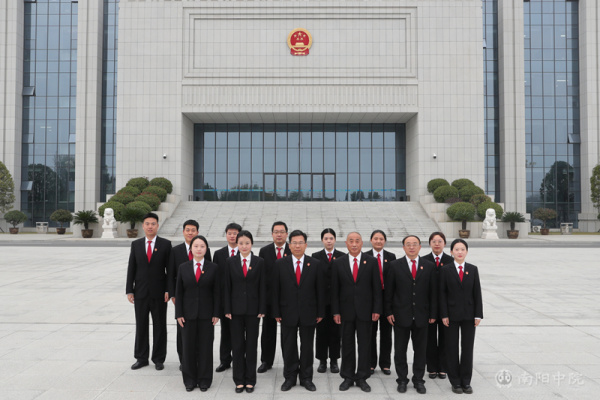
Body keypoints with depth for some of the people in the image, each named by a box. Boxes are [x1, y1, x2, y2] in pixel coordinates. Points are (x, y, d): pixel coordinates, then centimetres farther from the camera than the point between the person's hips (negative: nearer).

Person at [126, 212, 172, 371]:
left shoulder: (165, 244, -1)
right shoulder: (136, 244, 6)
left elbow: (170, 269, -3)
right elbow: (131, 268, 6)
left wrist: (168, 290, -9)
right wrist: (129, 290, 0)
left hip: (159, 293, -2)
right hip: (140, 292, 2)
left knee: (159, 327, 6)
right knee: (141, 326, 10)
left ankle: (158, 359, 17)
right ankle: (141, 358, 22)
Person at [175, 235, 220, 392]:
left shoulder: (213, 268, 0)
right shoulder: (183, 267, 3)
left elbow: (216, 292, 0)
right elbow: (178, 292, 3)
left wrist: (216, 314, -4)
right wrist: (179, 314, -2)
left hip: (206, 314, -1)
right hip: (188, 314, 1)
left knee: (205, 346, 5)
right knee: (188, 346, 7)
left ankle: (204, 379, 18)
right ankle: (189, 379, 21)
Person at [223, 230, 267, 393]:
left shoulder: (259, 262, 0)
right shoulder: (230, 262, 2)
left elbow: (263, 287, 0)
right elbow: (227, 286, 1)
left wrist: (262, 309, -5)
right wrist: (227, 309, -3)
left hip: (253, 309, 0)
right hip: (236, 309, 1)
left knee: (251, 345, 6)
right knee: (237, 345, 6)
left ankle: (250, 380, 17)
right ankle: (239, 380, 17)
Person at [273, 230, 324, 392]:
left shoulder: (315, 264, 0)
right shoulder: (280, 264, -1)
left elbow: (320, 290, 2)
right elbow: (275, 290, 0)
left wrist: (320, 312, 0)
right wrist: (276, 313, -4)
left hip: (308, 314, 0)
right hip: (288, 313, 0)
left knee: (307, 347, 10)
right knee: (288, 347, 9)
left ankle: (306, 378, 23)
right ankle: (289, 377, 23)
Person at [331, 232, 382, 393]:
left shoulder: (371, 262, 0)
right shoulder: (338, 263, 2)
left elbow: (377, 288, 1)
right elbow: (334, 289, 2)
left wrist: (377, 310, -4)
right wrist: (335, 311, -2)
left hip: (365, 310, 0)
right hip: (346, 310, 1)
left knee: (365, 344, 6)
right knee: (347, 344, 9)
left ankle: (362, 378, 18)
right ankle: (348, 377, 21)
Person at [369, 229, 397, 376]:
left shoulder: (391, 257, 5)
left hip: (387, 297, 1)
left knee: (386, 332, 9)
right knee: (370, 332, 7)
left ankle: (385, 364, 20)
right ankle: (371, 364, 18)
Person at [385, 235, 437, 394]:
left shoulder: (429, 266, 3)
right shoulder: (395, 265, 0)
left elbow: (433, 292, 4)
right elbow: (388, 291, 0)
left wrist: (433, 314, 1)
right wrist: (388, 312, -4)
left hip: (421, 316, 1)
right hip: (401, 315, -1)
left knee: (420, 350, 9)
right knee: (400, 350, 7)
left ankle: (418, 380, 23)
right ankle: (402, 380, 20)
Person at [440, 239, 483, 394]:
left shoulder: (473, 269, 4)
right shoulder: (445, 270, -2)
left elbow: (477, 293, 3)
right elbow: (442, 293, -4)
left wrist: (478, 315, -3)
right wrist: (444, 315, -9)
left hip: (468, 315, 2)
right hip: (452, 315, -2)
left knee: (468, 348, 7)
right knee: (452, 348, 5)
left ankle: (466, 381, 18)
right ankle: (455, 381, 16)